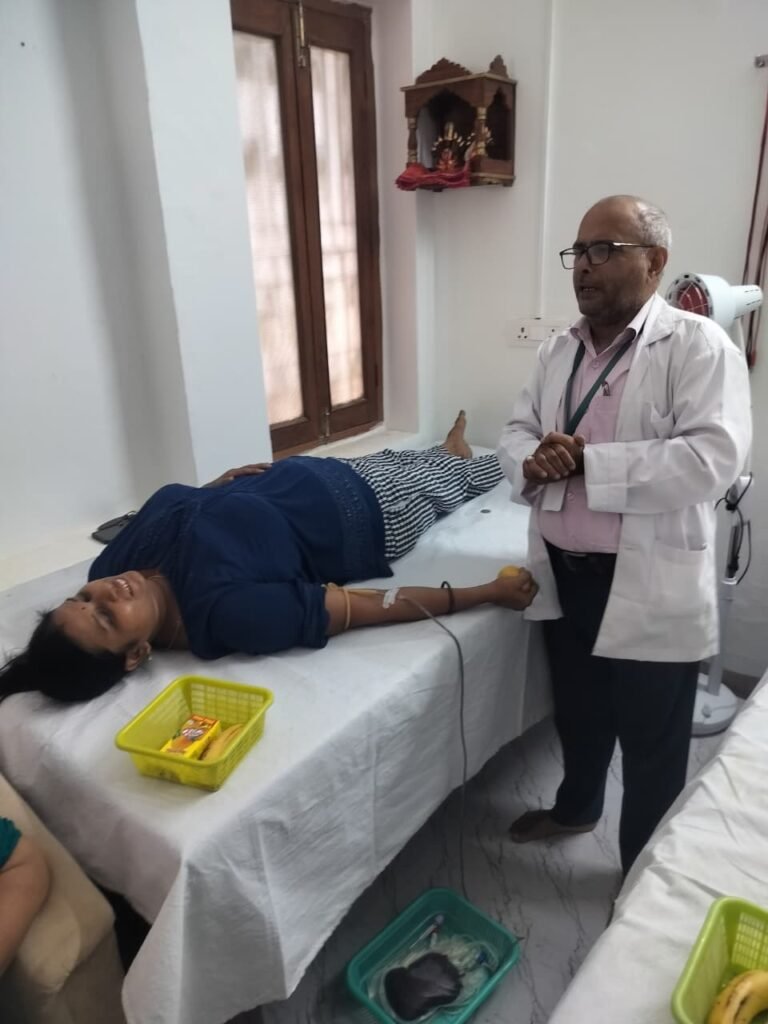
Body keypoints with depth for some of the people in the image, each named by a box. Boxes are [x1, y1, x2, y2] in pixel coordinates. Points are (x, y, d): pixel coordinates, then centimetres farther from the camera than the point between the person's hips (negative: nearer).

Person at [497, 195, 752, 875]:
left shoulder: (699, 346, -12)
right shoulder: (559, 351, 9)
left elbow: (713, 460, -23)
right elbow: (516, 431, 11)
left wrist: (587, 460, -23)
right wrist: (532, 460, -13)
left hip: (649, 586, -5)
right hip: (563, 573, 6)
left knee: (651, 743, 11)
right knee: (577, 711, 25)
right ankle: (576, 806, 52)